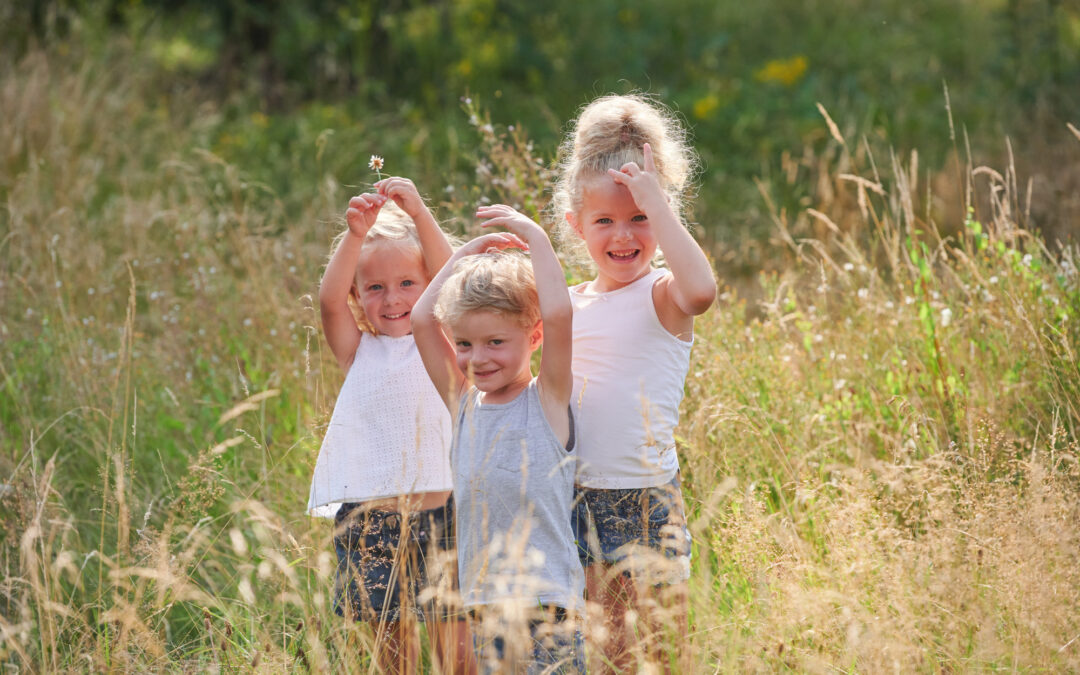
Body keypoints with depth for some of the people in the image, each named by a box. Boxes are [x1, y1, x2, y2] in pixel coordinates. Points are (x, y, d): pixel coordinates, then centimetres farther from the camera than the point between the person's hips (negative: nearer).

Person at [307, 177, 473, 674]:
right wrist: (355, 235, -26)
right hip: (369, 517, 1)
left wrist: (419, 214, -26)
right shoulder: (358, 352, 7)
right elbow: (330, 300, -11)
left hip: (437, 508, -1)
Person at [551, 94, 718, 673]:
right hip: (578, 495, 5)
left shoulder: (660, 295, -8)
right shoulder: (569, 304, 9)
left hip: (647, 498, -5)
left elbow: (701, 289, -33)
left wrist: (655, 203, -25)